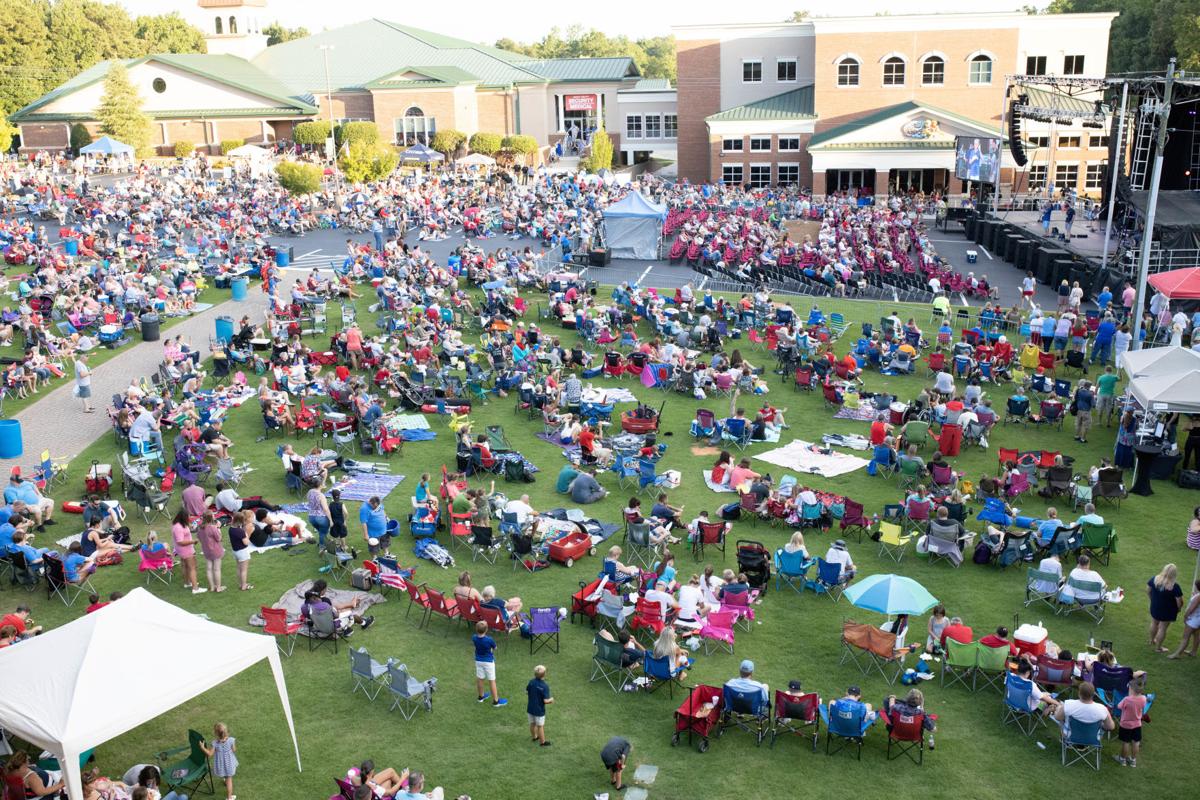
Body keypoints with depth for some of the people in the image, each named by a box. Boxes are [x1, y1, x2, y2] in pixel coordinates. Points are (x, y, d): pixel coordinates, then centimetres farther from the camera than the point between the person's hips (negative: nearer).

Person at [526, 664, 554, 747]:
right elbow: (545, 701, -26)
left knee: (532, 724, 24)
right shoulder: (545, 686, -27)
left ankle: (534, 737, 45)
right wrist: (551, 700, -5)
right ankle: (542, 742, 28)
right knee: (540, 726, 12)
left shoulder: (531, 682, -11)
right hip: (539, 710, -5)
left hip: (530, 708, 5)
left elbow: (526, 692, 3)